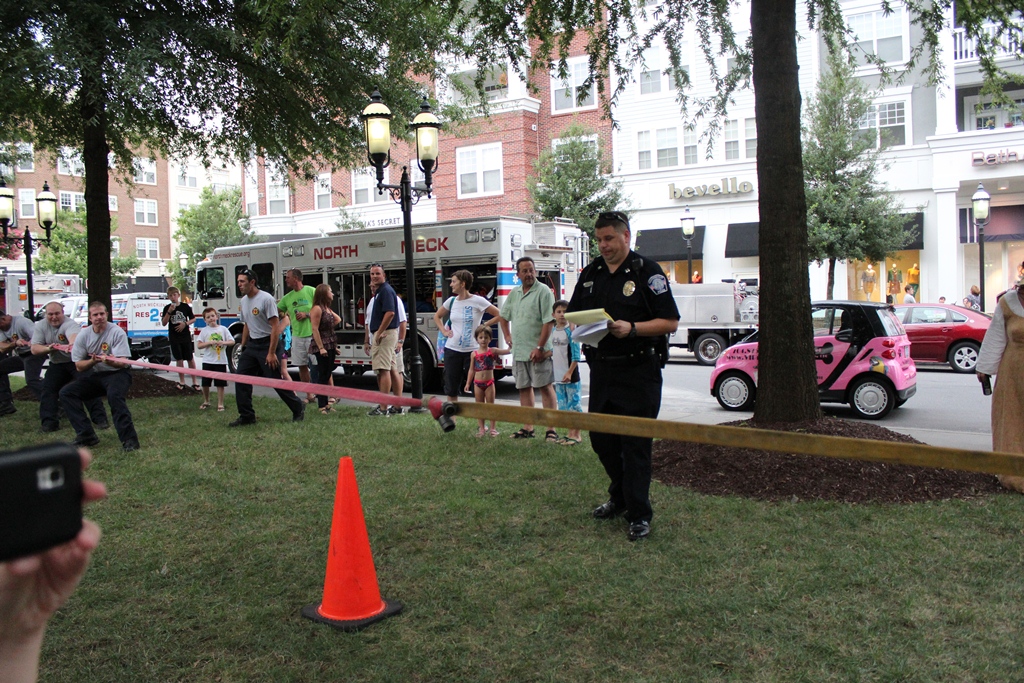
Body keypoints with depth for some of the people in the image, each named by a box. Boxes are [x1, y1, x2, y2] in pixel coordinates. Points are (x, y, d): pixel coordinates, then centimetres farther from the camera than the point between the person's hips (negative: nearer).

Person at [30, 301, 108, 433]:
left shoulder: (69, 324, -25)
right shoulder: (40, 327, -6)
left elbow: (73, 336, -50)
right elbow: (34, 349, -9)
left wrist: (72, 345, -73)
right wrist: (48, 348, -30)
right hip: (56, 364, 6)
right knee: (47, 390, -1)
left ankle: (99, 419, -12)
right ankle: (49, 423, 7)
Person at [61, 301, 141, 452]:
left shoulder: (117, 332, -13)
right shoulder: (83, 335, -1)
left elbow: (122, 363, -19)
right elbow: (79, 366, -2)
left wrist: (111, 362, -43)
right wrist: (93, 361, -24)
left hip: (117, 373, -6)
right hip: (94, 375, 6)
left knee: (114, 395, -35)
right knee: (66, 393, -9)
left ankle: (129, 439, -29)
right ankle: (86, 435, -9)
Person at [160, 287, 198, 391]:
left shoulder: (185, 306, 0)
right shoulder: (167, 308, 1)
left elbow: (193, 319, 7)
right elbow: (164, 323, -5)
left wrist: (185, 324, -11)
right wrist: (169, 312, -17)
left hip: (186, 336, -1)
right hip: (174, 338, 1)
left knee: (190, 359, 2)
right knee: (179, 359, 7)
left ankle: (194, 382, 8)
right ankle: (181, 381, 17)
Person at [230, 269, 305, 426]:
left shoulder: (266, 299, -16)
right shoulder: (243, 301, 10)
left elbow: (275, 327, -19)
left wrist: (271, 353, -21)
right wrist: (243, 348, 16)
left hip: (267, 344, -8)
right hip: (252, 345, 8)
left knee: (276, 380, -4)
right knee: (240, 378, 1)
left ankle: (298, 408, 15)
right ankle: (247, 416, 8)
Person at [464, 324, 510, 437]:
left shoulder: (492, 351, -3)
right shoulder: (474, 354, 2)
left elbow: (507, 351, -11)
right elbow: (472, 370, 7)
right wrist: (468, 383, 5)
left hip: (489, 382, -2)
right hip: (477, 383, 2)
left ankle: (493, 428, 10)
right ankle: (482, 428, 17)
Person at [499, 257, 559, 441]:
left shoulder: (543, 292, -9)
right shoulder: (514, 293, 13)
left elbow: (548, 321, -15)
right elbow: (503, 317, 27)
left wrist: (540, 347, -20)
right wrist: (508, 336, 15)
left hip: (537, 352, -7)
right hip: (519, 351, 7)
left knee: (545, 387, -5)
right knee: (524, 388, 11)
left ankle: (551, 429, -3)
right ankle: (528, 428, 19)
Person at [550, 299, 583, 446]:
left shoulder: (571, 330, -10)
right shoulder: (553, 330, 9)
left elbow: (576, 353, -14)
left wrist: (570, 372, -18)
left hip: (570, 373, -7)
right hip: (557, 373, 7)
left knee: (573, 403, -2)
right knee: (562, 405, 12)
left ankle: (576, 434, 5)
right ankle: (569, 432, 22)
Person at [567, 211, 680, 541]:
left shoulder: (647, 272, -6)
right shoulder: (591, 273, 11)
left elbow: (670, 322, -10)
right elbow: (573, 314, 17)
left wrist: (631, 328, -22)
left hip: (638, 371, -6)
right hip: (601, 369, 6)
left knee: (635, 443, -2)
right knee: (601, 439, 14)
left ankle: (639, 514, 10)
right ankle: (620, 497, 35)